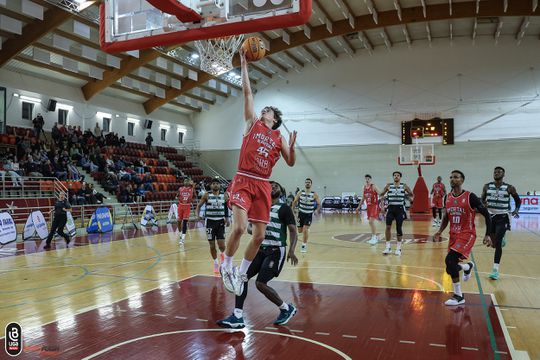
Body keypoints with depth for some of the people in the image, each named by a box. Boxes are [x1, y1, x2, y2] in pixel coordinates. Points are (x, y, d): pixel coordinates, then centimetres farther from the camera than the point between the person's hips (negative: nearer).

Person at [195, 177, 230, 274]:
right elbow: (199, 205, 4)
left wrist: (227, 218, 3)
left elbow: (229, 207, 13)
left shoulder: (224, 196, 2)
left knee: (221, 245, -8)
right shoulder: (207, 195, -2)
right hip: (210, 222, 0)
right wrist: (197, 214, -13)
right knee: (212, 245, 3)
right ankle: (216, 263, 23)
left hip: (220, 222, 0)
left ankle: (222, 254, 27)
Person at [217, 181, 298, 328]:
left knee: (261, 283, -14)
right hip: (261, 249, 7)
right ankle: (237, 317, -1)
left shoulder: (284, 208, -5)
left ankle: (287, 309, 9)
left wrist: (291, 250, -25)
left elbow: (293, 231, -11)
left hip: (276, 251, -7)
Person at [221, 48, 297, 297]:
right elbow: (247, 93, 5)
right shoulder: (253, 123, 9)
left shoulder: (279, 137, 14)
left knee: (259, 235, 3)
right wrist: (244, 66, 6)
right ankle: (226, 267, 4)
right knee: (239, 227, -21)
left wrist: (291, 146, -6)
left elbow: (291, 163, 12)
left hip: (263, 185, 4)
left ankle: (241, 273, 24)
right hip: (244, 181, -3)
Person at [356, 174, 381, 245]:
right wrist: (359, 207, 18)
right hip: (368, 206, 7)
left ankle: (374, 238, -12)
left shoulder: (374, 186, -11)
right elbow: (363, 198, 20)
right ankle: (375, 237, 24)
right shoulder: (364, 187, 10)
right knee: (370, 222, 11)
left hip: (374, 205, -7)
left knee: (371, 221, -17)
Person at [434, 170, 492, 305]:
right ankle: (468, 266, 40)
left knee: (449, 260, -22)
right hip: (453, 235, 7)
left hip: (467, 234, -6)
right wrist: (439, 232, 1)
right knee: (451, 265, 7)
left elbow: (486, 214, -8)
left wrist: (487, 235, -12)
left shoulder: (470, 197, -14)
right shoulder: (447, 198, 4)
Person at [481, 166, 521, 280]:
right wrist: (484, 204, -11)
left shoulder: (509, 188, -5)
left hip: (502, 217, -3)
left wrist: (516, 210, -8)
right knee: (494, 244, 12)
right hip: (491, 216, 3)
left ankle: (495, 270, -10)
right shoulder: (487, 187, 1)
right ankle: (502, 240, 50)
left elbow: (518, 200, 8)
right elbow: (482, 200, 11)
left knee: (497, 243, -13)